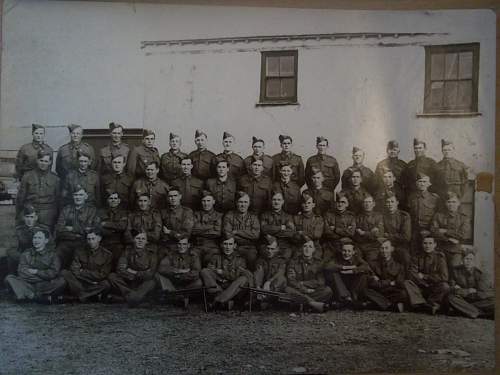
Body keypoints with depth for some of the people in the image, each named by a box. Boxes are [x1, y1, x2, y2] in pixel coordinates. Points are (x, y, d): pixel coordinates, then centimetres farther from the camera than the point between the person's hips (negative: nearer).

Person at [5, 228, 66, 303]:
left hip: (46, 286, -2)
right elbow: (21, 272, -2)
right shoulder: (26, 254, 11)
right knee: (9, 278, -18)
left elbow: (54, 273, -4)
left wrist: (36, 272, -8)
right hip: (28, 285, 2)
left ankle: (28, 295, -26)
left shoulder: (52, 254, 7)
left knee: (61, 282, -28)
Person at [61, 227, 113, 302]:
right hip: (81, 283, 3)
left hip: (96, 284, -2)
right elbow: (74, 270, -7)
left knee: (106, 284, -34)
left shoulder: (107, 254, -4)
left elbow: (102, 275, -7)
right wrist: (91, 280, -17)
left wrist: (83, 272, -8)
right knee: (64, 272, -19)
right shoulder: (80, 251, 3)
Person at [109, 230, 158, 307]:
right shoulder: (128, 250, -1)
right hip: (128, 283, 2)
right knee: (112, 276, -22)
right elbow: (120, 269, -13)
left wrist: (133, 272, -13)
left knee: (151, 283, -33)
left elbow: (150, 274, -13)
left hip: (143, 285, -2)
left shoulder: (151, 253, -6)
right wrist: (139, 274, -18)